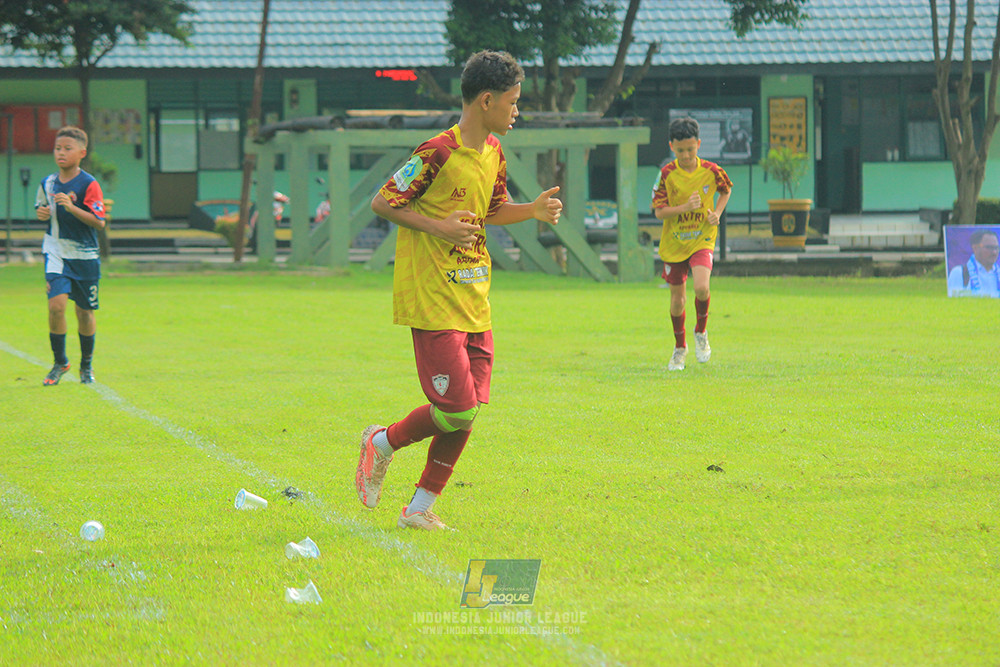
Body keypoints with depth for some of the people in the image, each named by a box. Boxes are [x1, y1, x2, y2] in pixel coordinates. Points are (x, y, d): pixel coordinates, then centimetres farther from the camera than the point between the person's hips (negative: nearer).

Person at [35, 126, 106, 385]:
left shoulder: (89, 184, -11)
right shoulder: (47, 183, 4)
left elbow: (99, 222, -17)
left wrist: (71, 207, -28)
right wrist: (42, 213, -2)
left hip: (84, 256, -2)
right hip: (56, 253, 2)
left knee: (85, 311, 9)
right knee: (56, 303, -16)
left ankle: (86, 364, 28)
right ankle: (60, 362, -1)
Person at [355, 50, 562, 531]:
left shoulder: (493, 154, 10)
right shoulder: (438, 154, -15)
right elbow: (382, 203, -10)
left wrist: (533, 210, 6)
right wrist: (437, 227, -19)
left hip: (474, 302, 8)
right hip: (432, 302, -8)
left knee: (465, 411, 3)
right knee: (456, 410, -12)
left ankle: (420, 508, 13)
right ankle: (383, 443, 15)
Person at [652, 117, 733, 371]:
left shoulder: (711, 171, -6)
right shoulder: (667, 174, -9)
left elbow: (726, 190, 15)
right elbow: (659, 212, -10)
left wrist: (717, 212, -2)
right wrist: (685, 208, -25)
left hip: (702, 240, -1)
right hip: (674, 243, 1)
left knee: (701, 287, -24)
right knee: (677, 299, 9)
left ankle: (701, 331, 6)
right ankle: (680, 347, 32)